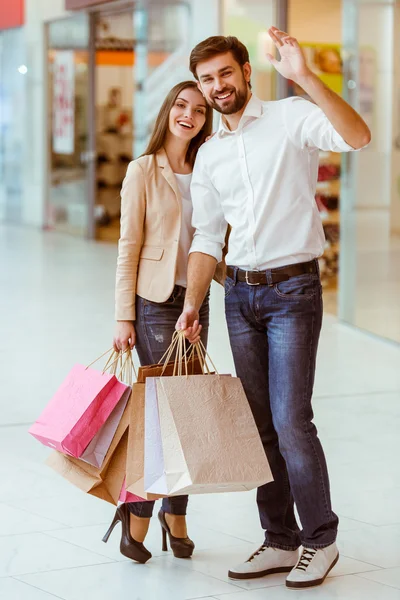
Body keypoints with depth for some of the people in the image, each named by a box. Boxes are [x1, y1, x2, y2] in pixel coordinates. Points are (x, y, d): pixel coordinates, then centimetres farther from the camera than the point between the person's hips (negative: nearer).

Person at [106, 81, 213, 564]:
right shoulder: (143, 171, -4)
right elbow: (128, 248, -6)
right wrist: (124, 317, -10)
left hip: (196, 301, 5)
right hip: (155, 301, -5)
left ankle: (175, 514, 16)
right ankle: (137, 515, 5)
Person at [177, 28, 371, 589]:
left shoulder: (291, 119, -5)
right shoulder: (208, 155, 13)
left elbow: (357, 137, -24)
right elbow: (207, 238, 15)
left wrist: (305, 77, -30)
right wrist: (192, 305, 5)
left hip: (292, 289, -6)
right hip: (239, 292, 6)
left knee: (290, 420, -10)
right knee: (259, 423, 8)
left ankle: (320, 538, 6)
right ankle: (281, 541, 18)